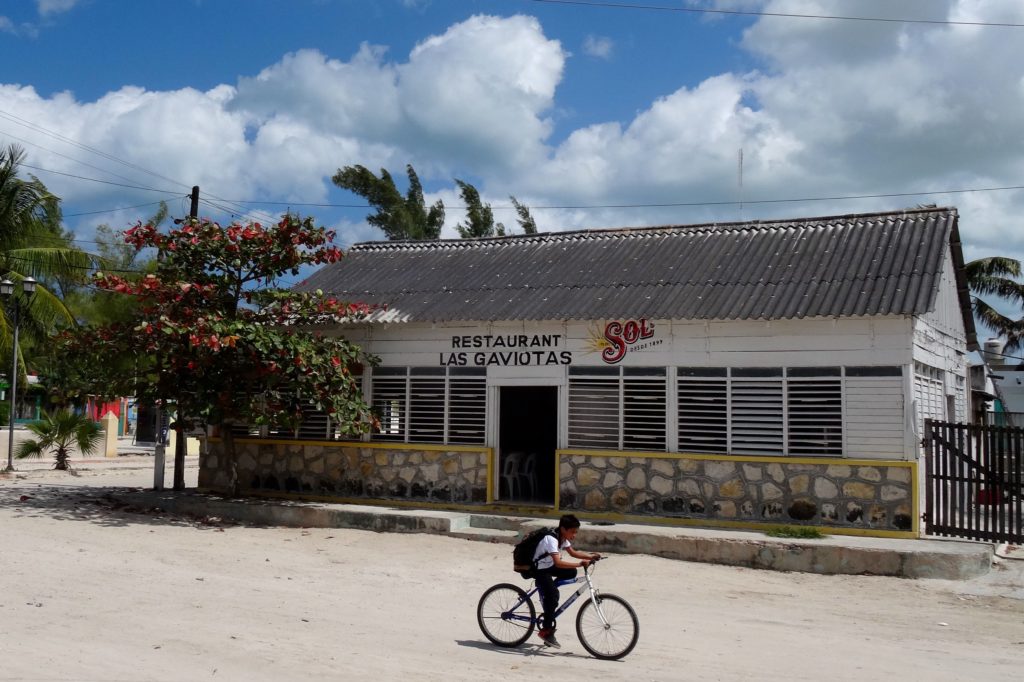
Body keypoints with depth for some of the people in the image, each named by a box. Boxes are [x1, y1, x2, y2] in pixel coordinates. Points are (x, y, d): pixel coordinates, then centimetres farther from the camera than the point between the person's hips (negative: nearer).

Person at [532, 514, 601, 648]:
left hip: (549, 566, 9)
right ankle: (546, 630, -9)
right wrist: (580, 564, -44)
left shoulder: (563, 538, -2)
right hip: (539, 570, -9)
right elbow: (558, 563, -40)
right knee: (553, 595, -20)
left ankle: (546, 588, 14)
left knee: (571, 573, 4)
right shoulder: (551, 539, -30)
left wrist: (591, 556, -6)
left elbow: (572, 553, 8)